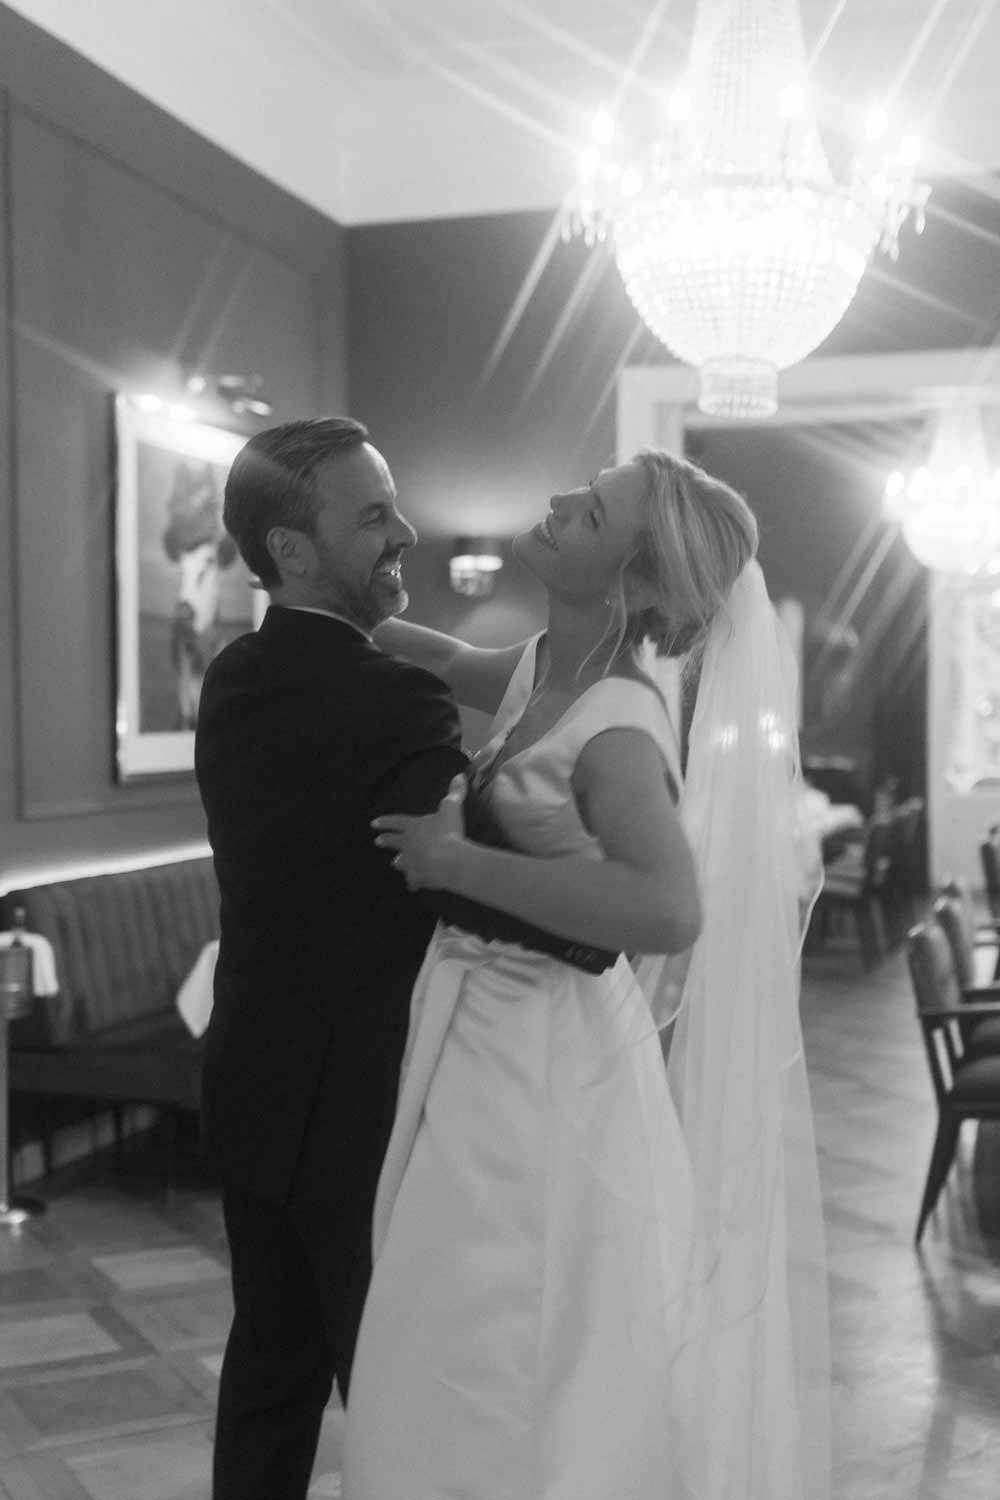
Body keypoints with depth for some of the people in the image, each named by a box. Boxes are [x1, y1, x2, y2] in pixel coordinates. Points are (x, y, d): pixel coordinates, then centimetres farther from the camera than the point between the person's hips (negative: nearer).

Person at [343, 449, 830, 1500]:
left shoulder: (619, 724, -20)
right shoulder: (544, 672, 4)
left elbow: (669, 908, -37)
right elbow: (453, 663, 27)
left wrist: (460, 863, -29)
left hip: (544, 1069, -8)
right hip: (486, 1050, 8)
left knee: (494, 1381, 6)